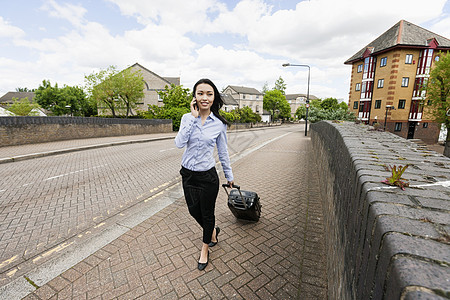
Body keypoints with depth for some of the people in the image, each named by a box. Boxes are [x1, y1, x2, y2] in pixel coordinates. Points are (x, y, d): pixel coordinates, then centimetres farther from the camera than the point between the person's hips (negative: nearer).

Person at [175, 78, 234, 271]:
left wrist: (229, 175, 9)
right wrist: (194, 117, -21)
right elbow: (179, 143, -20)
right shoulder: (187, 117, -4)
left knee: (207, 213, 13)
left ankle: (205, 249, 41)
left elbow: (223, 152, 2)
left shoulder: (219, 123, -8)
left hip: (208, 176, -3)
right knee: (193, 210, 20)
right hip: (188, 174, 3)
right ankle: (213, 231, 51)